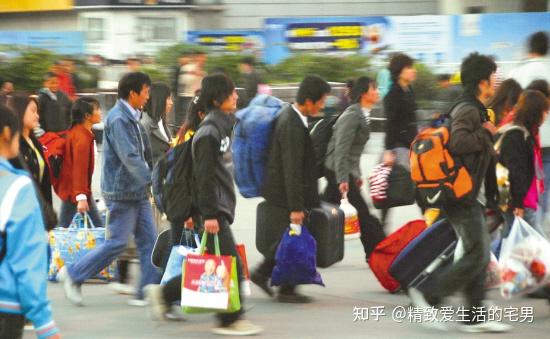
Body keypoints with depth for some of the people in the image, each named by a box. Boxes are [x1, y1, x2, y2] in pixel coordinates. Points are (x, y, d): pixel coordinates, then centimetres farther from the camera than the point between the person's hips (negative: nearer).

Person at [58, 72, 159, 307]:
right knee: (117, 243, -3)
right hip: (121, 192, -9)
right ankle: (73, 275, 10)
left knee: (148, 241, 5)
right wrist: (152, 180, -27)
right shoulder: (118, 119, -18)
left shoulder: (132, 118, 13)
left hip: (138, 192, 9)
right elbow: (130, 157, -25)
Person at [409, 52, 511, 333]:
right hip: (464, 196, -11)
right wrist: (486, 133, -19)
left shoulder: (472, 109, 17)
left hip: (471, 196, 11)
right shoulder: (468, 110, -15)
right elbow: (458, 142, -31)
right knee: (477, 256, -10)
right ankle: (429, 298, -6)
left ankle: (474, 317, 11)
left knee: (479, 255, 10)